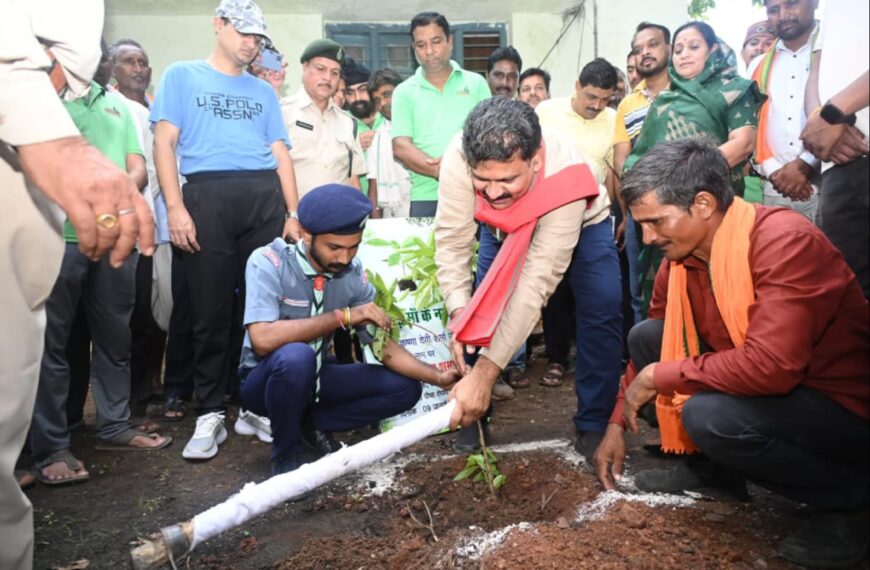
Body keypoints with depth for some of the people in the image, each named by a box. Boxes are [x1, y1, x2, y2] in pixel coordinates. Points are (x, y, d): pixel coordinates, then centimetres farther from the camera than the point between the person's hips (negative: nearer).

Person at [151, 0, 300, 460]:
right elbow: (164, 143, 5)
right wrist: (176, 208, -7)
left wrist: (292, 213, 6)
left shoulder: (263, 91, 23)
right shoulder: (182, 76, 14)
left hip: (265, 197, 3)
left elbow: (280, 154, 17)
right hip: (208, 194, -2)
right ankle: (210, 413, 9)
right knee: (210, 311, -2)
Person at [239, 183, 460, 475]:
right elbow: (262, 339, -35)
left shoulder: (353, 274, -10)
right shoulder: (268, 262, -23)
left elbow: (384, 347, -7)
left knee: (405, 389, -10)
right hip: (267, 379, -4)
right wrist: (342, 317, -33)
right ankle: (285, 455, -11)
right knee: (295, 356, -38)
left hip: (313, 377, 4)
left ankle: (311, 423, 4)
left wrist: (439, 377, -21)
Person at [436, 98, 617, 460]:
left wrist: (485, 372, -49)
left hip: (580, 224, -2)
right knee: (481, 310, -10)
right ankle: (473, 415, 8)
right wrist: (459, 314, -46)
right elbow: (452, 240, -31)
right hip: (503, 227, 2)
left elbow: (538, 280, -46)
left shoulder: (566, 174, -44)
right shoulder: (460, 156, -38)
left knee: (601, 313, -15)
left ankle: (593, 427, 2)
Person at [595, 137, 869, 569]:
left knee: (709, 415, -32)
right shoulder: (679, 256, -4)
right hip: (760, 386, 8)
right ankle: (711, 471, 11)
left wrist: (659, 376, -25)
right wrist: (618, 424, 7)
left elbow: (771, 365, -37)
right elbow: (655, 347, 9)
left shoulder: (784, 241, -27)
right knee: (645, 337, -2)